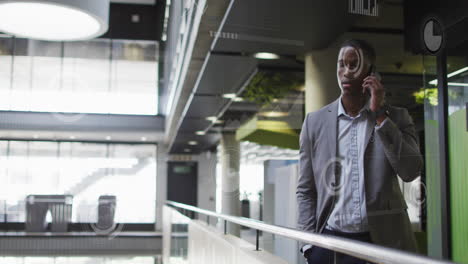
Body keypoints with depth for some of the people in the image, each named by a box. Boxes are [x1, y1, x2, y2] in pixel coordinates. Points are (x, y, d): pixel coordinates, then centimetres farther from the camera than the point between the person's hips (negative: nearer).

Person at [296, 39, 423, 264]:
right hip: (330, 239, 1)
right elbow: (305, 190, 6)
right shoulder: (315, 121, 5)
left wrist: (380, 115, -11)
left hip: (382, 240, 0)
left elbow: (410, 171, -11)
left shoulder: (396, 117, 4)